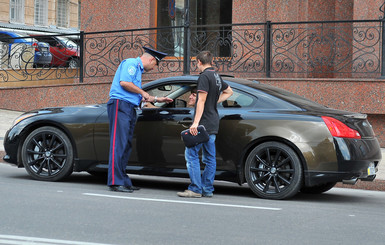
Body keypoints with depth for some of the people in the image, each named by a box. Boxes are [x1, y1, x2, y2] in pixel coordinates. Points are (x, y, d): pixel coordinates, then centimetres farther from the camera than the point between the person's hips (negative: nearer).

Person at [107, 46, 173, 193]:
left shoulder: (139, 69, 27)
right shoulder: (131, 63, -3)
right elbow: (124, 82, -18)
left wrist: (157, 99, 34)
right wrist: (142, 92, -6)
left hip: (129, 109, 10)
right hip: (120, 105, -10)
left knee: (126, 145, 7)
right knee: (119, 143, -14)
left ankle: (123, 180, 8)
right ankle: (115, 182, -18)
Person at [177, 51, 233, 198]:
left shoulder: (204, 76, -12)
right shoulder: (217, 77, 15)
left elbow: (201, 101, -18)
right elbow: (229, 91, 33)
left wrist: (196, 122, -20)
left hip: (204, 123, -9)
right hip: (213, 123, 9)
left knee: (191, 154, -6)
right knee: (209, 157, 9)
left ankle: (195, 189, -9)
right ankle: (207, 190, 11)